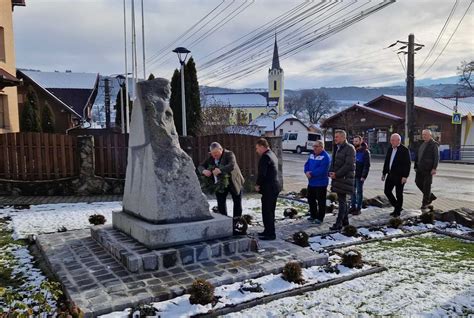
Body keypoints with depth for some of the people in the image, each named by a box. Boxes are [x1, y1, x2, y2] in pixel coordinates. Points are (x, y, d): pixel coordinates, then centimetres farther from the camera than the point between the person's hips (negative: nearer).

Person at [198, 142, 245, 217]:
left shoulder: (229, 154, -17)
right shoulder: (211, 158, -1)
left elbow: (232, 166, -33)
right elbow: (200, 166, 0)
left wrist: (220, 170, -47)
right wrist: (204, 171, -24)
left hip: (233, 183, -4)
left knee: (237, 203, 4)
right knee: (221, 203, 5)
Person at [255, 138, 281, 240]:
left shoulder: (265, 157, -17)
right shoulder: (272, 155, 13)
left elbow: (262, 173, -23)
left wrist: (257, 185, -8)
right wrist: (260, 184, 12)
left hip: (268, 189, -10)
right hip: (274, 187, 10)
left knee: (267, 212, -1)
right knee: (270, 211, 18)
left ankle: (270, 234, 5)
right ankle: (268, 231, 28)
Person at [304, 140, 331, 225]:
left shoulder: (325, 157, -16)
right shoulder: (312, 155, 12)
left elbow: (322, 170, -25)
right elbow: (307, 165, 10)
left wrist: (311, 173, -20)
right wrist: (307, 172, -10)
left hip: (321, 183, -8)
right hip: (311, 182, 9)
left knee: (321, 201, 2)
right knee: (311, 199, 17)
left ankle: (320, 218, 12)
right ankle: (313, 215, 32)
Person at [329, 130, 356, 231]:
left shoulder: (349, 148, -12)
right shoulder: (337, 148, 15)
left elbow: (348, 165, -19)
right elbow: (333, 161, 19)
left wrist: (337, 174, -18)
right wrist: (331, 172, 1)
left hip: (345, 178, -9)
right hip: (337, 177, 9)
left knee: (342, 201, -6)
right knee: (342, 200, 15)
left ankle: (339, 223, -4)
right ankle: (345, 220, 25)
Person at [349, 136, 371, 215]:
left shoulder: (365, 152, -7)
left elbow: (367, 165, -11)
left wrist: (364, 176, -18)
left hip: (359, 176, -6)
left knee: (359, 192, 2)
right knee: (352, 191, 10)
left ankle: (358, 209, 9)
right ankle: (353, 207, 19)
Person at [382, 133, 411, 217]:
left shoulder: (404, 150, -12)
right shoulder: (390, 149, 9)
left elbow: (407, 164, -15)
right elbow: (386, 162, 16)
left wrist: (405, 176, -20)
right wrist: (384, 173, 15)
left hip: (399, 176, -7)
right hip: (390, 175, 7)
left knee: (399, 194, 3)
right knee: (387, 191, 9)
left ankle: (397, 211, 17)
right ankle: (397, 206, 26)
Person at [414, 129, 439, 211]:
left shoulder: (433, 144, -6)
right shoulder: (422, 144, 16)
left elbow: (437, 157, -12)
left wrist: (434, 168, -19)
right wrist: (416, 167, 15)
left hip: (428, 169, -7)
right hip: (420, 168, 7)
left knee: (427, 185, -2)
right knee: (418, 182, 7)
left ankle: (425, 204, 7)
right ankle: (431, 196, 25)